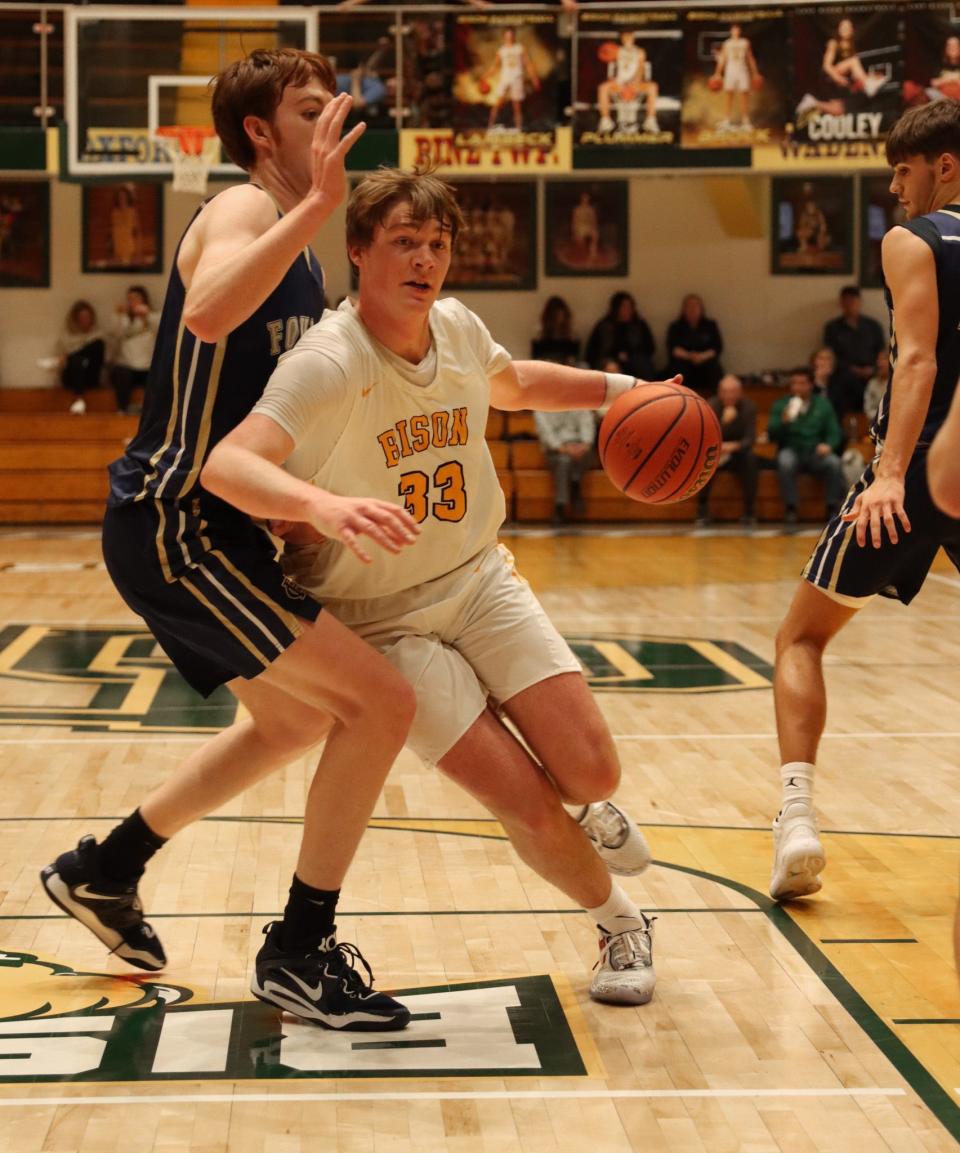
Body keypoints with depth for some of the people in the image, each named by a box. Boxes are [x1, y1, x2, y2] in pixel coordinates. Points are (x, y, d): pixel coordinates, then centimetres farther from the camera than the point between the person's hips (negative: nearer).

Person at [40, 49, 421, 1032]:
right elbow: (208, 315, -37)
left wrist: (318, 505, 10)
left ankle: (103, 870, 37)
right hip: (175, 524, -10)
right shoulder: (242, 210, -13)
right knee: (381, 702, -14)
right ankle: (299, 952, -3)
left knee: (293, 721, 27)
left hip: (200, 526, 10)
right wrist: (317, 205, -40)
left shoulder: (298, 249, 16)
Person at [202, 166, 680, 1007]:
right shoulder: (329, 363, -24)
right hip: (384, 619, -5)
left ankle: (590, 808, 30)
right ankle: (621, 926, 15)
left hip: (480, 581, 5)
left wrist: (619, 390, 13)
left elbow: (513, 382, 23)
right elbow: (227, 466, -39)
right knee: (528, 809, -14)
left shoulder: (459, 329, -3)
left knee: (590, 773, -8)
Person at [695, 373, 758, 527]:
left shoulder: (748, 406, -11)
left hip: (738, 453, 0)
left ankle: (749, 513, -24)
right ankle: (702, 512, -23)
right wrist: (723, 422, -39)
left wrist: (733, 446, -39)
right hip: (716, 455, 0)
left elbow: (750, 439, -18)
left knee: (750, 458, -33)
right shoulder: (711, 405, -13)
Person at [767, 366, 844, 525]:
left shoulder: (823, 404, 12)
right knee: (785, 461, -36)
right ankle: (790, 508, -25)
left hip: (816, 453, 1)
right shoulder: (780, 405, 8)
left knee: (834, 463, -31)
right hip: (791, 451, -1)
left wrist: (828, 445, -16)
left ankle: (833, 508, -18)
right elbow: (772, 435, -1)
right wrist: (783, 421, -21)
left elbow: (835, 433, 6)